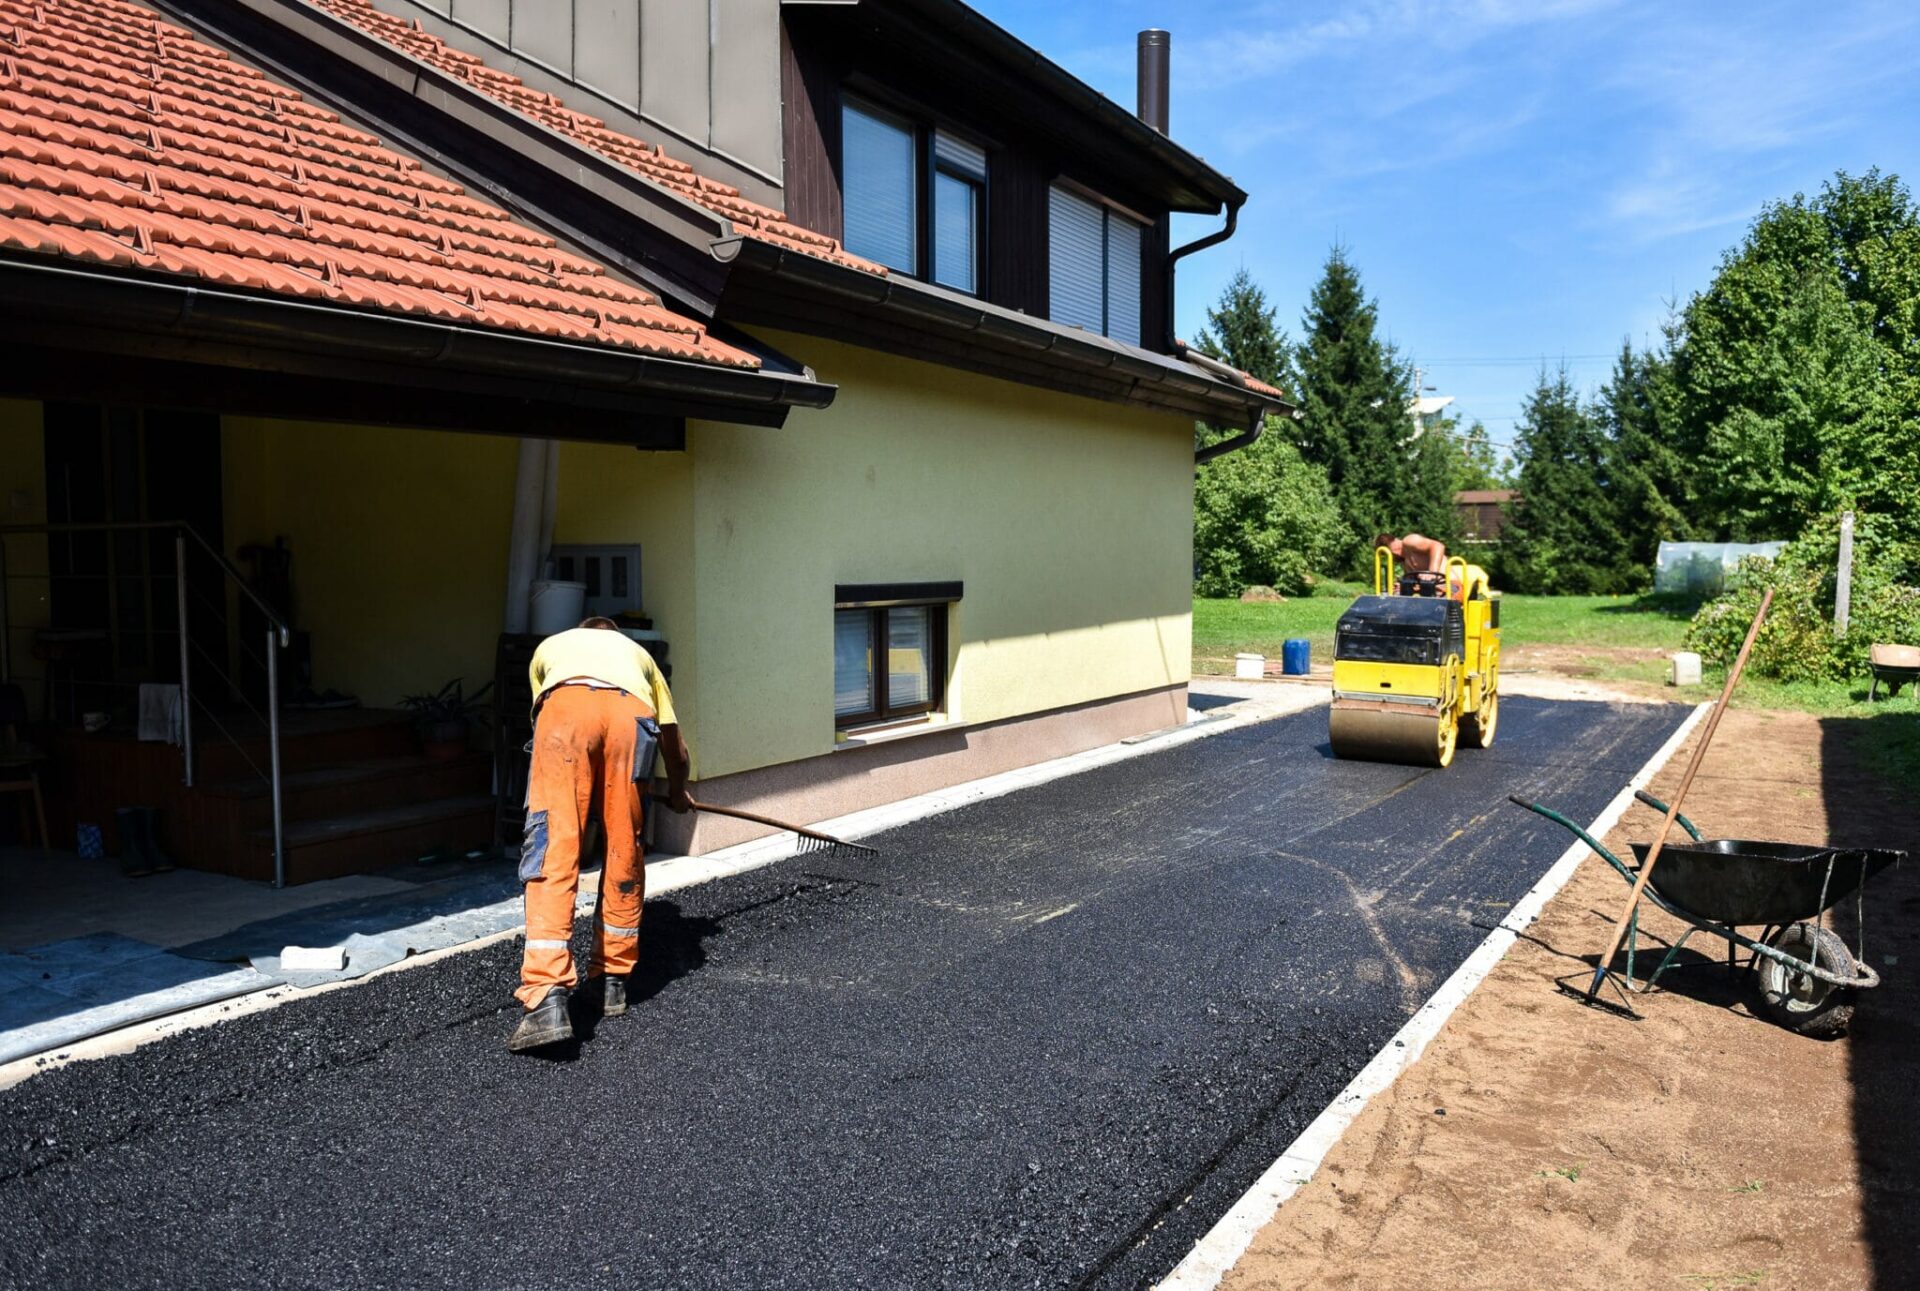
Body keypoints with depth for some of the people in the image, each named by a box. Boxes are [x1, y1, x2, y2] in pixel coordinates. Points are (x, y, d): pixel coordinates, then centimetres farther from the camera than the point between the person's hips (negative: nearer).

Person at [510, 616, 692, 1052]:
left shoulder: (552, 645, 43)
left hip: (565, 706, -1)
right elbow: (676, 747, 44)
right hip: (632, 714, 1)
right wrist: (678, 792, 64)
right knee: (623, 855, 15)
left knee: (552, 856, -5)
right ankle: (612, 982, 23)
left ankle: (547, 999, -15)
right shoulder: (636, 651, 43)